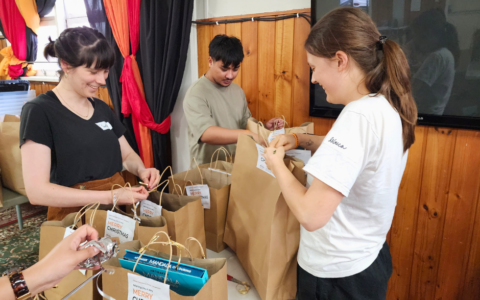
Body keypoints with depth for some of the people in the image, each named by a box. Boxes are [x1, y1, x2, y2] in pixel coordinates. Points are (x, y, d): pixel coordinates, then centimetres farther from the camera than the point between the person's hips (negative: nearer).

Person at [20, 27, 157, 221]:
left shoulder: (102, 108, 10)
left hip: (119, 210, 5)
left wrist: (141, 170, -6)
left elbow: (127, 154, 17)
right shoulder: (39, 111, -9)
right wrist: (109, 196, -22)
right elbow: (37, 190, -16)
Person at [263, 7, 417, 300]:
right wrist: (301, 139, 5)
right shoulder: (388, 106, -2)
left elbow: (311, 215, -33)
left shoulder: (358, 117, -30)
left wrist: (277, 164, -17)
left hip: (336, 276, -8)